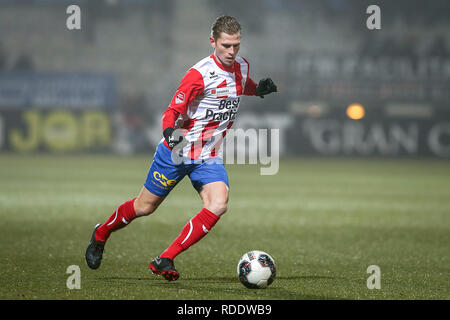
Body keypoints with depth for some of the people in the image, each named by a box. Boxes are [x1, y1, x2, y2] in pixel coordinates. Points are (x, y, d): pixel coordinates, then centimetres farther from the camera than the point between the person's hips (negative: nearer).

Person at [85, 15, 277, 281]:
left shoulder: (242, 67, 1)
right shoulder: (200, 74, -20)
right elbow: (173, 110, -19)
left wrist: (259, 89, 5)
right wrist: (170, 132, -39)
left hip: (209, 157, 5)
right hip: (177, 151, -5)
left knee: (218, 205, -20)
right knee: (145, 207, 7)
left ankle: (165, 260, -14)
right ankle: (100, 235, 36)